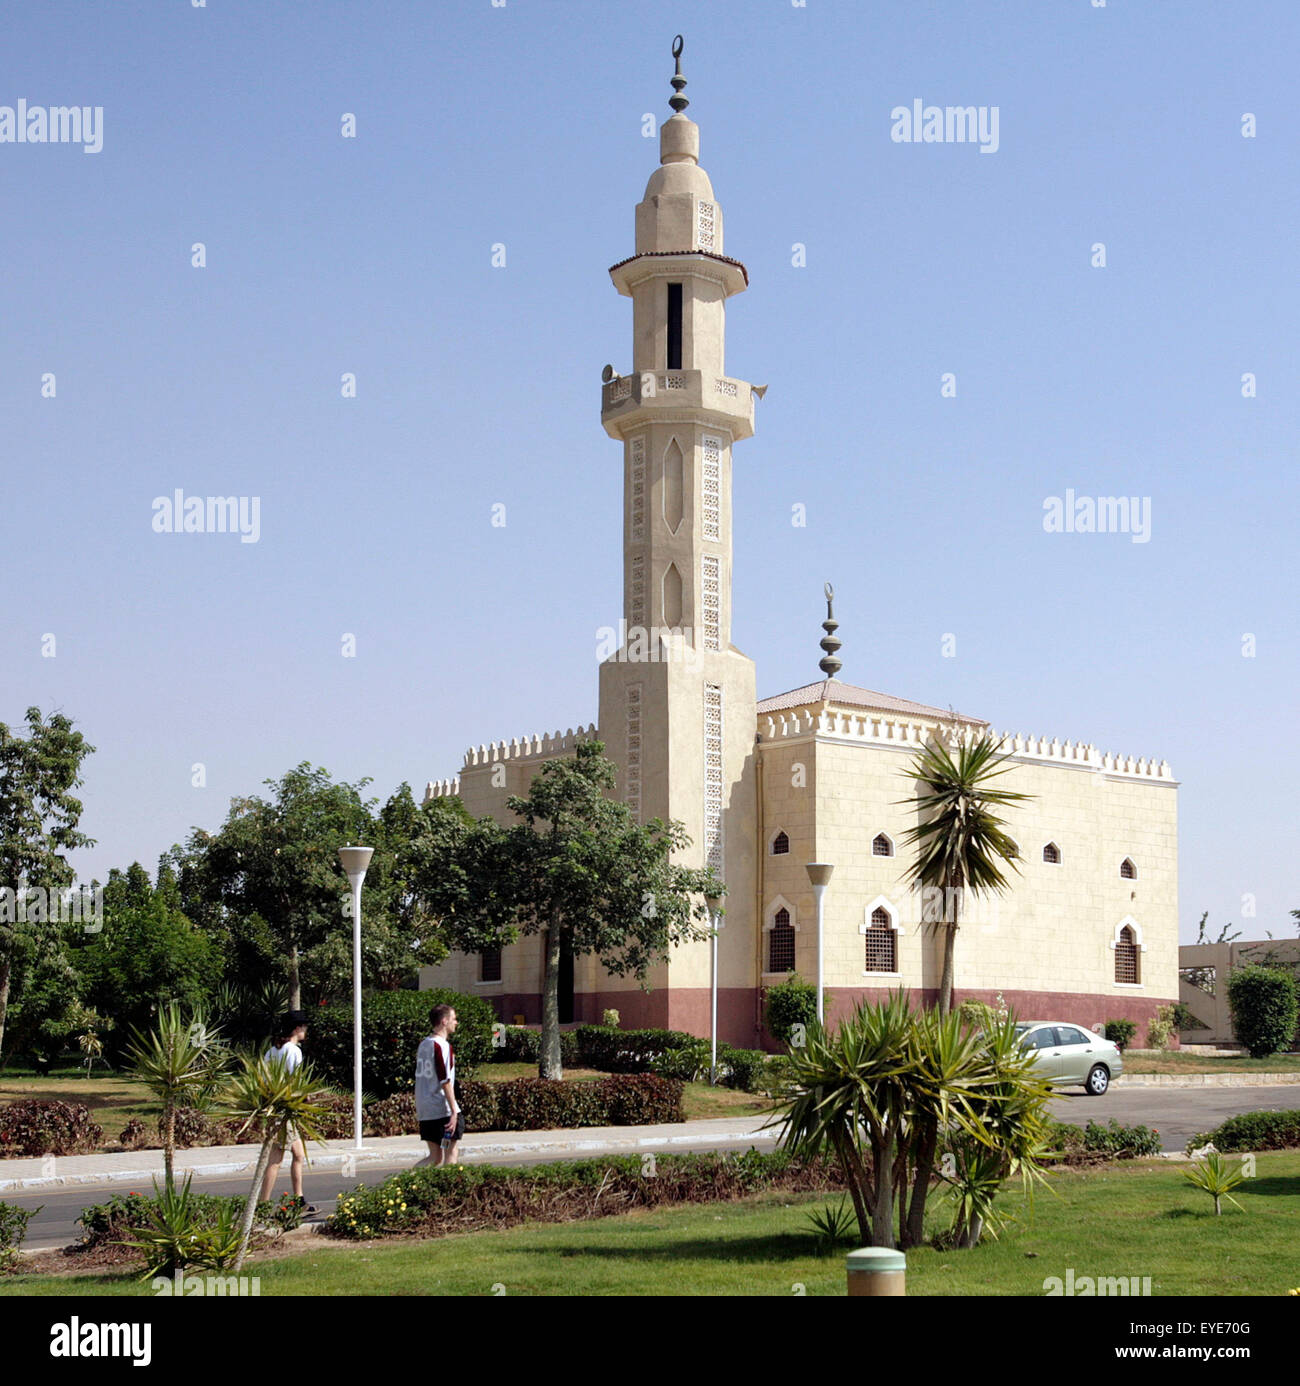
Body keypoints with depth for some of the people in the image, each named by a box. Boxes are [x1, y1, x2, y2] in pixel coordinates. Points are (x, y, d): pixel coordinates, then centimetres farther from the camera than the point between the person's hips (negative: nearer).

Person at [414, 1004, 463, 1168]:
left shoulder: (423, 1044, 13)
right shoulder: (443, 1046, -13)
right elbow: (445, 1081, -18)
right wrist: (454, 1111, -18)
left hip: (424, 1110, 8)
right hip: (443, 1111, -8)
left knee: (435, 1156, 11)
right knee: (451, 1154, 1)